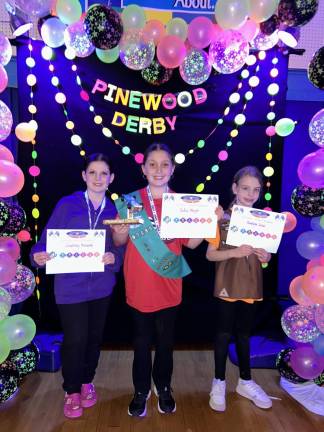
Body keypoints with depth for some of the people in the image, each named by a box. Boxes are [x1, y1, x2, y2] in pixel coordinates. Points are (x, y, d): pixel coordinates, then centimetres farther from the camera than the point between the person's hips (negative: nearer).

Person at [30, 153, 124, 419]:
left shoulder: (114, 211, 2)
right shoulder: (67, 204, -5)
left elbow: (122, 248, 1)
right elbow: (48, 239, -6)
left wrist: (114, 257, -20)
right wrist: (39, 255, -25)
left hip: (101, 286, 3)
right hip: (71, 286, -3)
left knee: (94, 337, 16)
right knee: (74, 340, 4)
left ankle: (87, 382, 41)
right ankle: (72, 390, 31)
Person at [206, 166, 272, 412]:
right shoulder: (222, 218, -8)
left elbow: (265, 255, 11)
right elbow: (210, 254, -10)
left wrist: (266, 257, -12)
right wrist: (234, 252, -25)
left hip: (251, 286, 4)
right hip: (227, 287, -4)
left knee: (244, 334, 18)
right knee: (224, 334, 8)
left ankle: (246, 382, 35)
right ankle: (219, 383, 26)